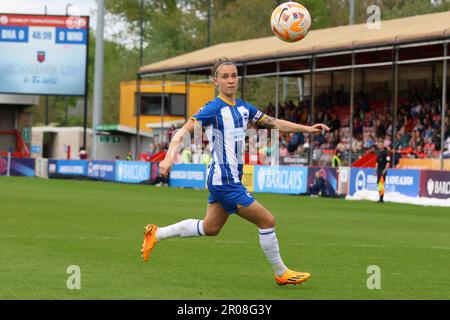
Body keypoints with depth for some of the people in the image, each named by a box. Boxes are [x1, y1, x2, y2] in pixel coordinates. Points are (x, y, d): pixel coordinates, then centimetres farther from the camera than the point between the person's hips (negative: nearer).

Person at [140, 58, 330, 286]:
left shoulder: (243, 108, 10)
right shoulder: (213, 109, -15)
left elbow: (273, 123, 18)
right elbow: (183, 131, -21)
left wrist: (306, 128, 12)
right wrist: (169, 157, -36)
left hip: (232, 179, 9)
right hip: (225, 182, -9)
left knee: (210, 228, 21)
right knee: (267, 220, -6)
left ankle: (157, 234, 31)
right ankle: (281, 274, 7)